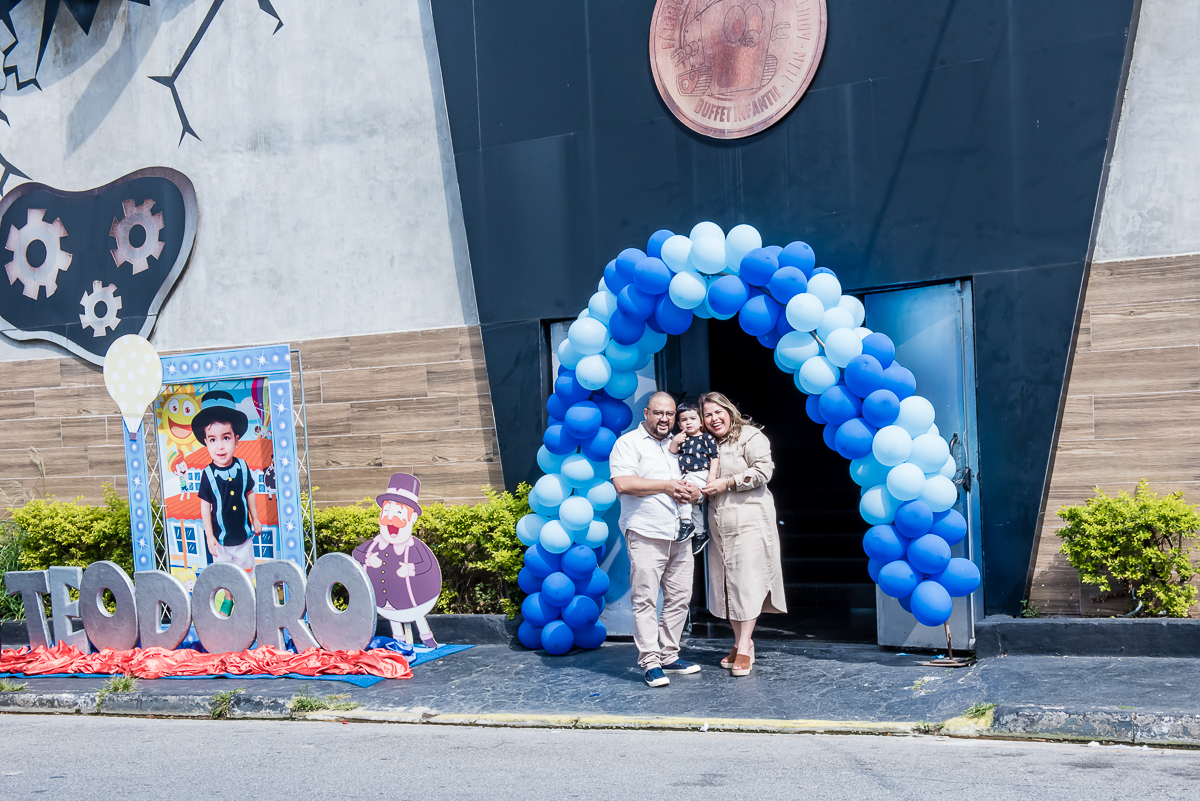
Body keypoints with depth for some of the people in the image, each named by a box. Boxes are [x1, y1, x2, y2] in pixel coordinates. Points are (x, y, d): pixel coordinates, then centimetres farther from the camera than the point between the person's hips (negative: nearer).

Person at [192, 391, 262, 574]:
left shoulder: (242, 467, -9)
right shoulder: (208, 475, -16)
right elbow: (205, 507, -9)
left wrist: (255, 519, 13)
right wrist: (209, 536, -8)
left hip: (244, 535, 2)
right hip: (220, 539, -2)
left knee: (248, 569, 17)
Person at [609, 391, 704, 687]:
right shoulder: (628, 443, 1)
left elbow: (697, 480, 28)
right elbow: (622, 483, -14)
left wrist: (694, 492, 3)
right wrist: (667, 486, -10)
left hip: (680, 534, 7)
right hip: (646, 534, -6)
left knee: (679, 597, 7)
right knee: (645, 599, -7)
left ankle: (669, 656, 18)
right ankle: (650, 663, -4)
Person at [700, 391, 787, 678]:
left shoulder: (750, 436, -1)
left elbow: (763, 470, -11)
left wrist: (727, 483, -15)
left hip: (750, 522, -6)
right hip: (718, 525, 6)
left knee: (747, 581, -8)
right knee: (724, 583, 5)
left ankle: (744, 648, -6)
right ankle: (740, 643, 15)